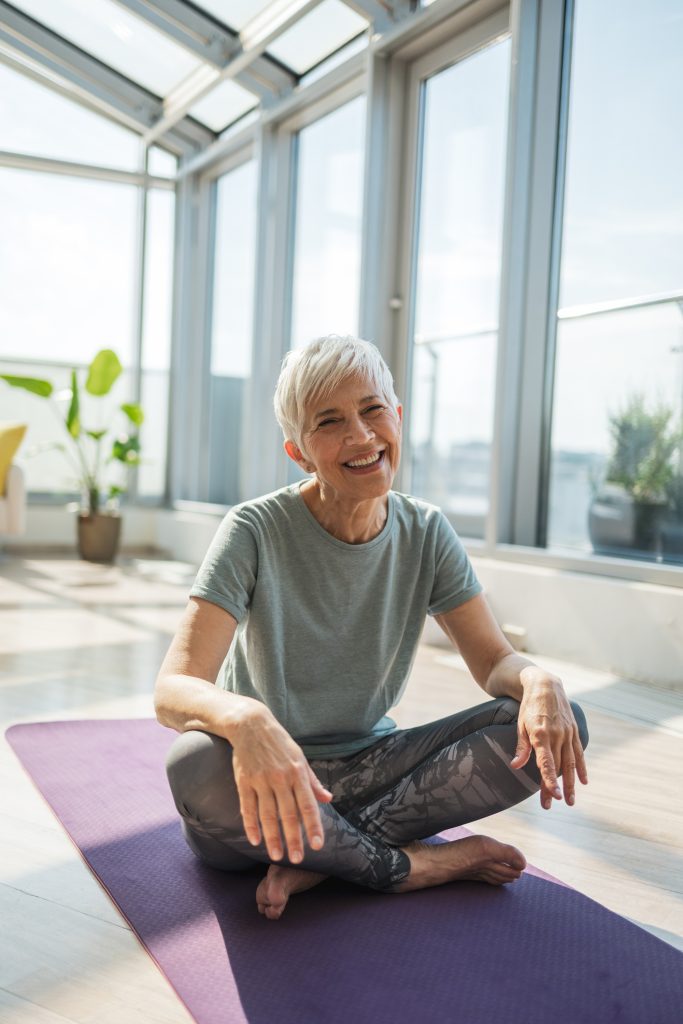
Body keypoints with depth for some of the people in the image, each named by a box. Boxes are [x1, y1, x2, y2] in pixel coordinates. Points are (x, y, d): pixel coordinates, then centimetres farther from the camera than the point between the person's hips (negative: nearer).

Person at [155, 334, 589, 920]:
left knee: (557, 725, -16)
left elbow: (494, 659, -1)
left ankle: (321, 860, -17)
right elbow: (172, 691, -24)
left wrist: (537, 679, -26)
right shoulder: (257, 532, -16)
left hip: (371, 770, 4)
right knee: (196, 765, -38)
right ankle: (408, 866, -15)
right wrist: (245, 718, -48)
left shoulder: (425, 533, -2)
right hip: (274, 781, -3)